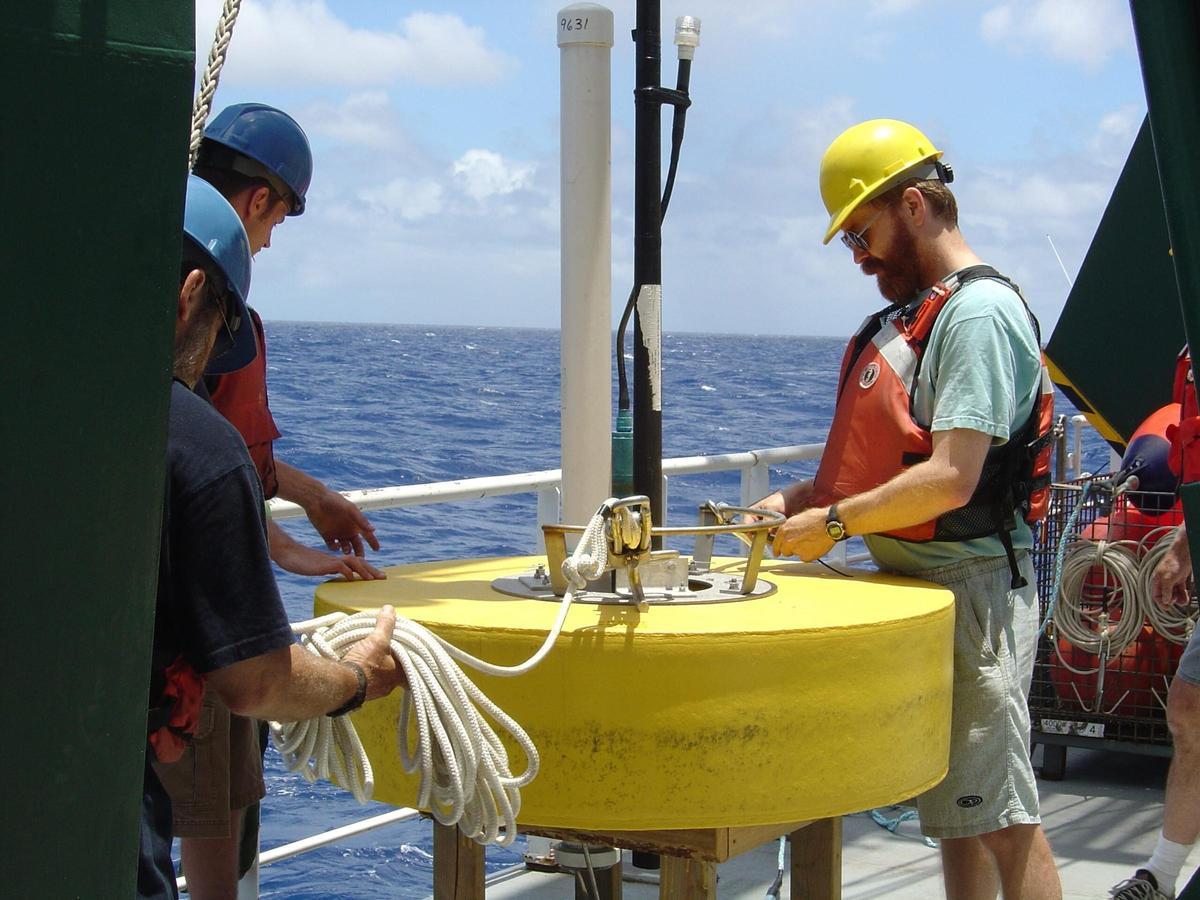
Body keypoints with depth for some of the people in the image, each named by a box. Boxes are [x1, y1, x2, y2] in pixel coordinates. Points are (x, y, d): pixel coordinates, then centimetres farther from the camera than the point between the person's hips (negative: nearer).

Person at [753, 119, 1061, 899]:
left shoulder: (979, 313, -16)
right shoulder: (916, 311, 15)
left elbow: (952, 479, -24)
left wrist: (834, 524, -16)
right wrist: (802, 497, 6)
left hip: (970, 585, -10)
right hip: (916, 580, 10)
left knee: (1000, 813, -6)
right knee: (954, 811, 15)